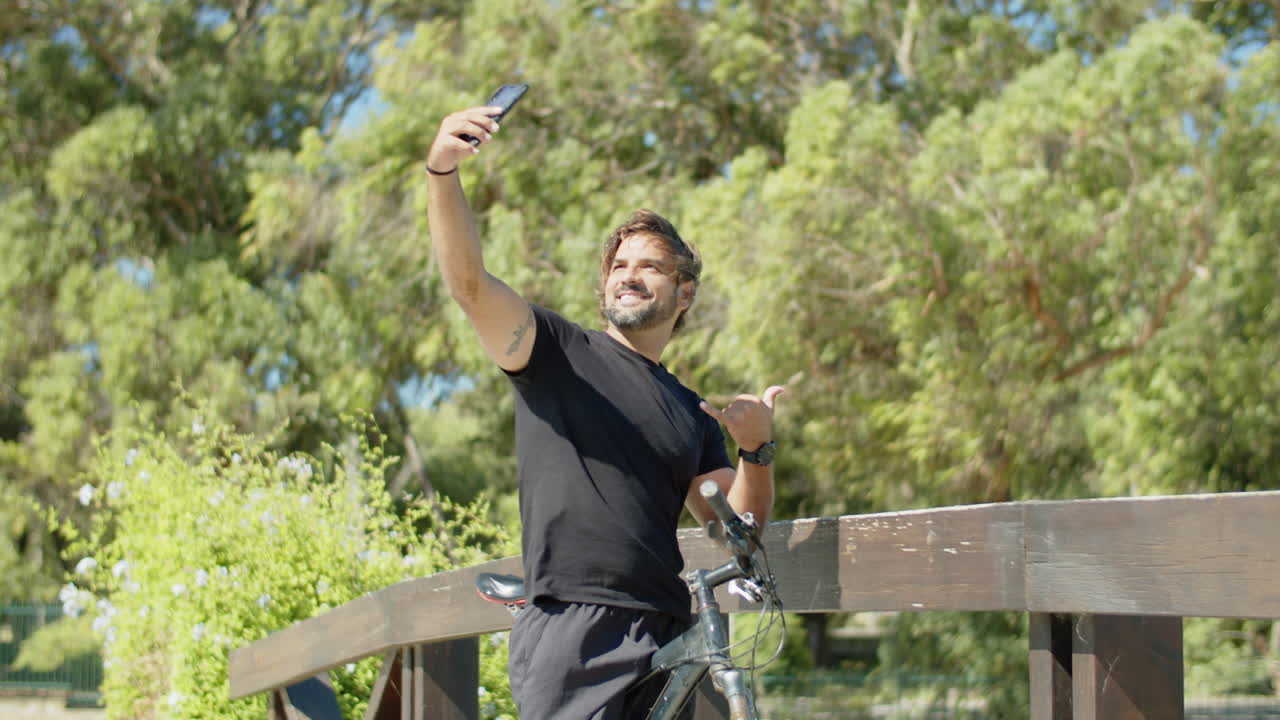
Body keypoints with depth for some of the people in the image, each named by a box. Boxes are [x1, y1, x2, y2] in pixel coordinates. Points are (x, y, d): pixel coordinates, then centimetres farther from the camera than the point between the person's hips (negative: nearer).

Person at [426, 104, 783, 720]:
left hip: (666, 643, 5)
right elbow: (468, 282, -8)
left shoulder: (692, 414, 22)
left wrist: (757, 452, -4)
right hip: (571, 626, -5)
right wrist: (441, 171, -24)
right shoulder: (558, 353, 9)